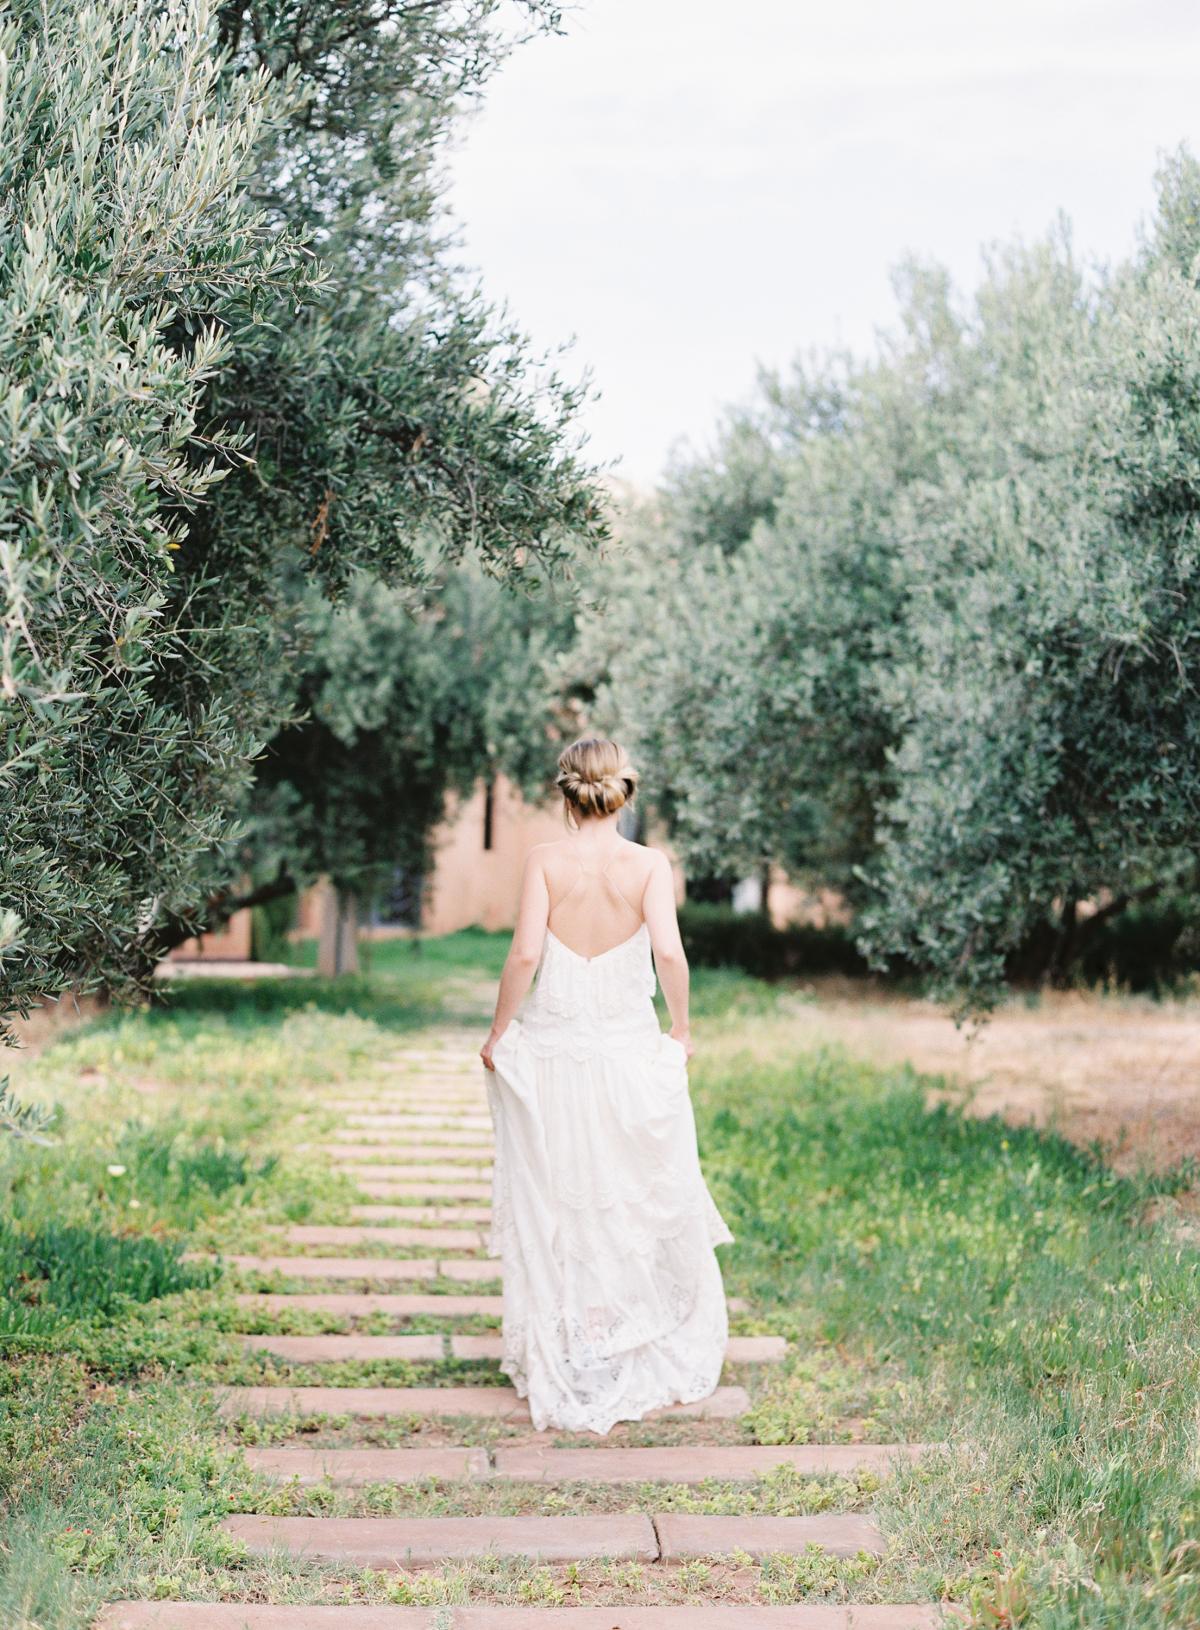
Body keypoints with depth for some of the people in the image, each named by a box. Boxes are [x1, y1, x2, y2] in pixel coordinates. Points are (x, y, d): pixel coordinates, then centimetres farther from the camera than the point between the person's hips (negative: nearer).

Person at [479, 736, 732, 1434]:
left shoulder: (546, 859, -6)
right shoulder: (649, 863, -6)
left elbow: (525, 954, -13)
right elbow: (669, 952, -16)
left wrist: (499, 1033, 0)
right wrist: (681, 1029, -1)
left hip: (552, 1048, 0)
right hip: (629, 1048, 0)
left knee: (553, 1202, 10)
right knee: (636, 1199, 14)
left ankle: (557, 1363, 16)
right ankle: (642, 1359, 22)